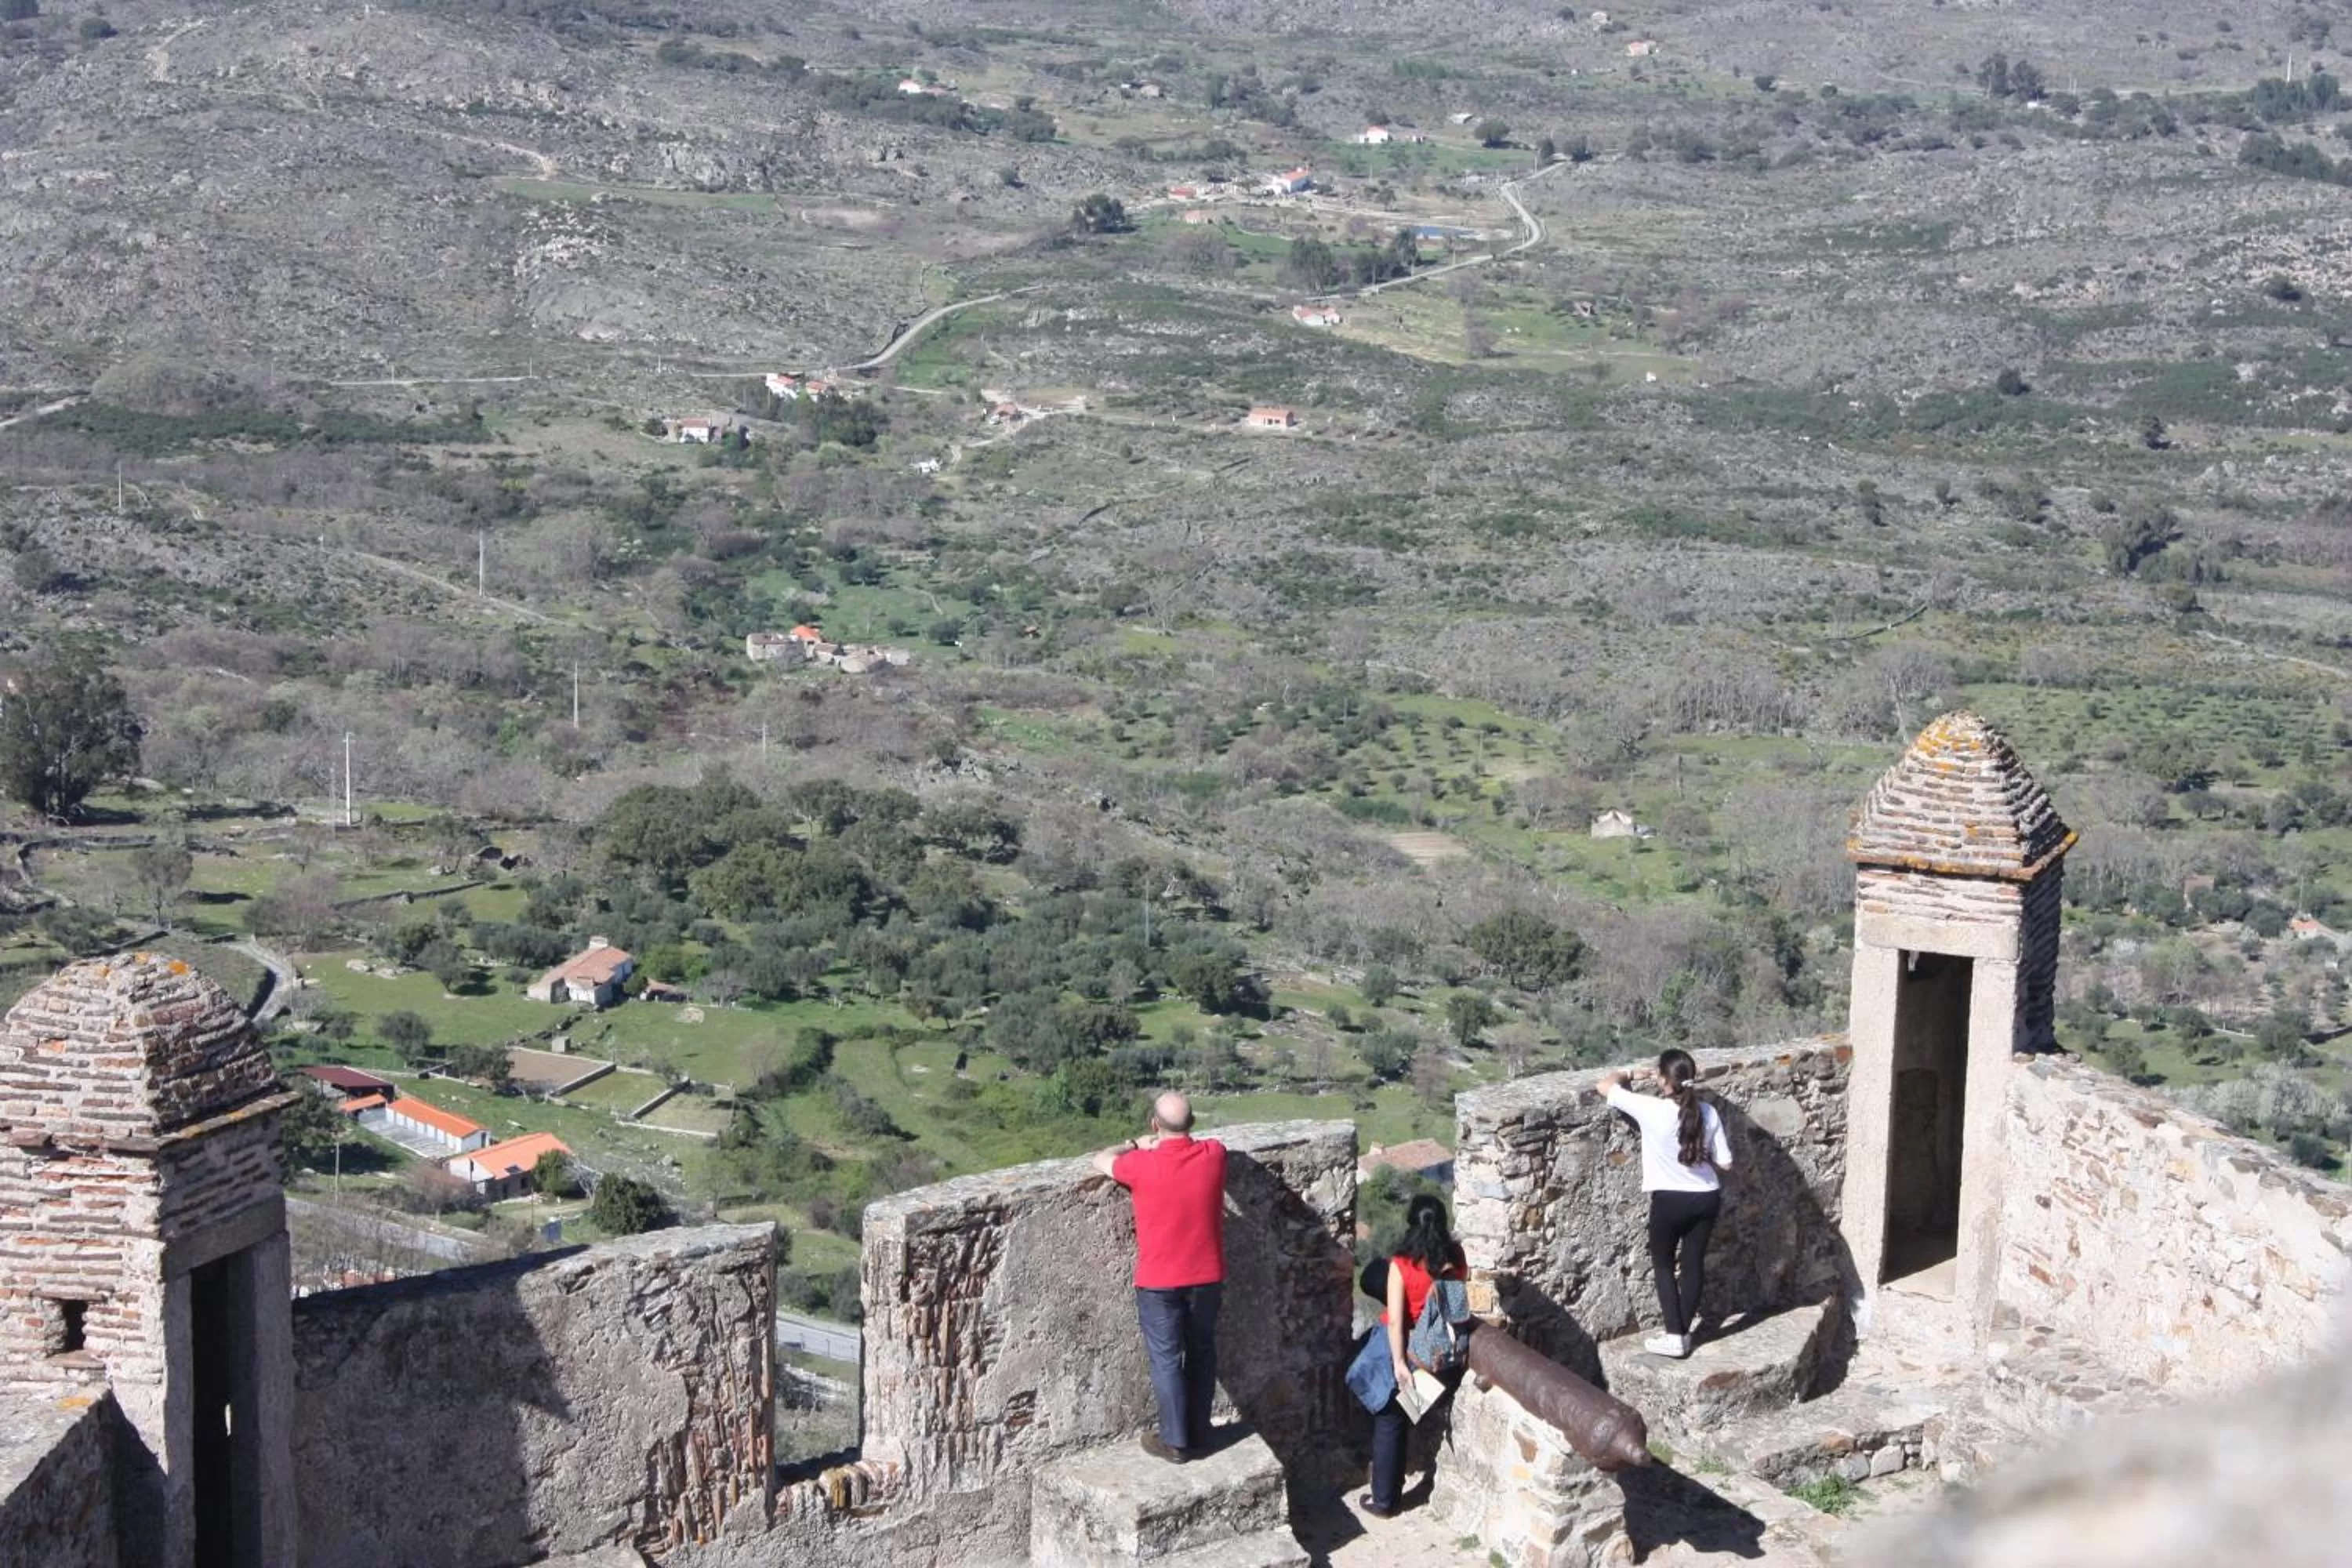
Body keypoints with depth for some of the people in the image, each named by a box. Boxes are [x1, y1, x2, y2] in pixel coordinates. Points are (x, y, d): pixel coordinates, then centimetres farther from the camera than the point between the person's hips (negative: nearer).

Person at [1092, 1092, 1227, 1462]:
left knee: (1167, 1360, 8)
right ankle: (1199, 1435, 28)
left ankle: (1175, 1442, 15)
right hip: (1207, 1277, 4)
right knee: (1201, 1353, 18)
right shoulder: (1213, 1155, -10)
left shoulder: (1142, 1165, -19)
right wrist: (1160, 1146, 24)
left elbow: (1101, 1160, 2)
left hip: (1160, 1282, -3)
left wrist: (1133, 1146, 17)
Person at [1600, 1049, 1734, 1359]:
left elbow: (1605, 1086, -7)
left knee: (1663, 1264, 14)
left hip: (1670, 1200, -4)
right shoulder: (1708, 1113, -6)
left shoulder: (1650, 1109, -18)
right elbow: (1725, 1162, -1)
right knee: (1694, 1263, 15)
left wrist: (1623, 1073, 14)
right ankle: (1684, 1333, 23)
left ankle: (1674, 1337, 9)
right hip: (1707, 1198, 4)